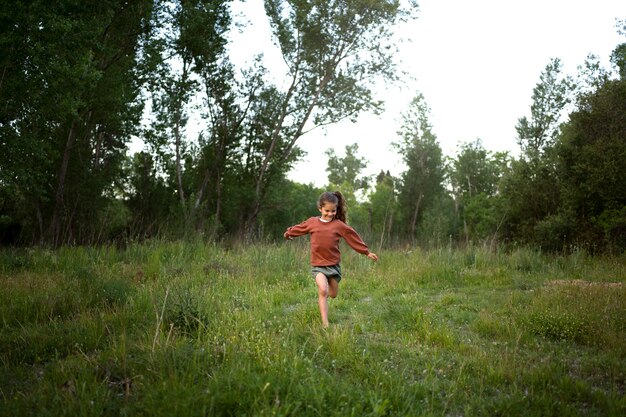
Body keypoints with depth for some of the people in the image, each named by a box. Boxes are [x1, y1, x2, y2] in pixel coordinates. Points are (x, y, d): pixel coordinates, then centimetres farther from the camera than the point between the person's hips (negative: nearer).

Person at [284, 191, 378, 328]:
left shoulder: (339, 225, -4)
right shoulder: (312, 222, -2)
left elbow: (353, 237, 4)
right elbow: (298, 228, 17)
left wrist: (367, 252, 6)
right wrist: (288, 233, 34)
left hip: (334, 264, 2)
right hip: (318, 265, -1)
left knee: (333, 294, 12)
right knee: (323, 291, -22)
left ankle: (322, 297, 50)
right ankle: (325, 324, -19)